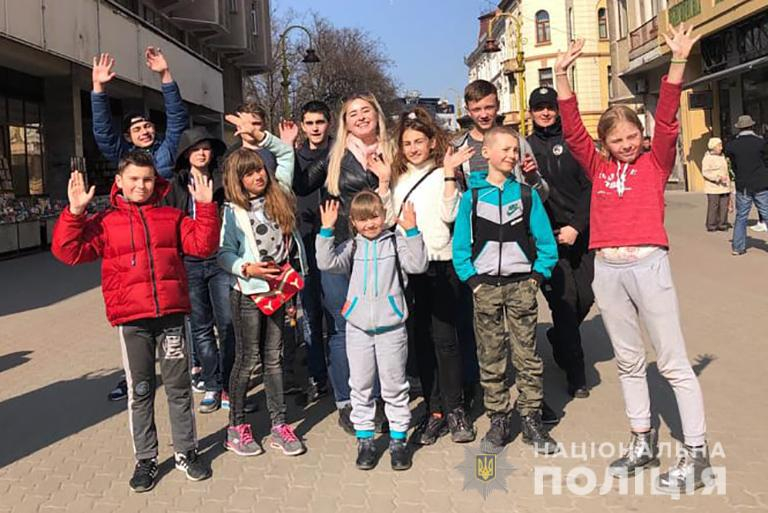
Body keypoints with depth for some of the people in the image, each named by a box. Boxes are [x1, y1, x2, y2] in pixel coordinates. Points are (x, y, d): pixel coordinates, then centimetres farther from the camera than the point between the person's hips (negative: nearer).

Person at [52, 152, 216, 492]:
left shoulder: (172, 217, 11)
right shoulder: (104, 222, 6)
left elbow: (202, 245, 1)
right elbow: (68, 251, -3)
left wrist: (205, 207, -8)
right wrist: (74, 213, -14)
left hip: (171, 314, 1)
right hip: (131, 320, -1)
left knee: (179, 386, 10)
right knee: (140, 391, 9)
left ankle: (186, 452, 24)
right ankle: (145, 458, 23)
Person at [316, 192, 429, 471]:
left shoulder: (396, 242, 2)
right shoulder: (351, 247, 6)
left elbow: (417, 264, -13)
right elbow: (327, 263, -9)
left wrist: (412, 232, -20)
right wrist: (326, 230, -16)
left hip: (391, 326, -2)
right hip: (358, 328, 2)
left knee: (395, 385, 8)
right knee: (360, 386, 10)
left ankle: (398, 439, 21)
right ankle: (364, 439, 23)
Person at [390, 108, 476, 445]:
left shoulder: (442, 174, 2)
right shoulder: (399, 178, 17)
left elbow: (448, 214, -11)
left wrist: (449, 172, -14)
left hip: (440, 264, -4)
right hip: (407, 266, 5)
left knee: (444, 337, -3)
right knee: (419, 339, 6)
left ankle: (454, 409, 9)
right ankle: (434, 411, 15)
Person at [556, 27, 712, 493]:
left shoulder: (655, 162, 4)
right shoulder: (599, 168, 10)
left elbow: (667, 119, -8)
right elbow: (573, 130, 3)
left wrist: (678, 60, -16)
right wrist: (562, 74, -2)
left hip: (648, 265, -4)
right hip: (607, 271, 4)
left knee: (673, 362, 1)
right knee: (628, 361, 14)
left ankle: (697, 454, 12)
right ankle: (643, 443, 27)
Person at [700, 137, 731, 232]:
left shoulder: (722, 157, 18)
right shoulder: (708, 158, -6)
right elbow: (705, 172, -15)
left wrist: (728, 181, 23)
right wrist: (718, 177, -23)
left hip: (724, 187, 7)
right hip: (713, 188, -7)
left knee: (724, 206, 4)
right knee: (713, 206, -7)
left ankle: (722, 225, 12)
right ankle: (711, 225, 0)